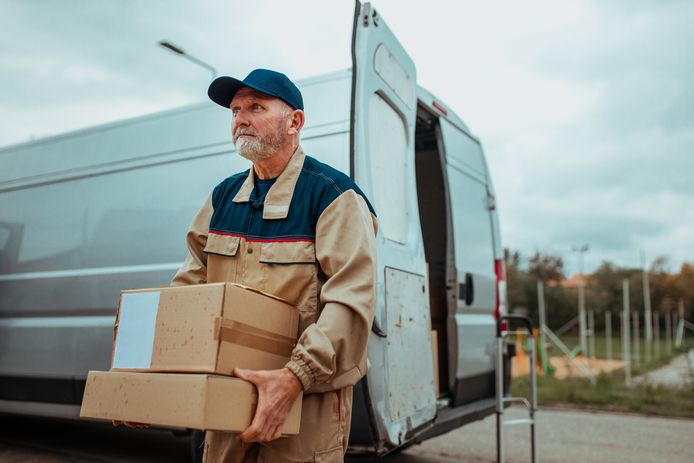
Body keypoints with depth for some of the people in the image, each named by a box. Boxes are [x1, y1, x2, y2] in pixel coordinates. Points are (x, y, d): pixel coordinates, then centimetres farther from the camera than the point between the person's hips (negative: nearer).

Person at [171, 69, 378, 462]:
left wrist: (295, 377, -32)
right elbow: (190, 284, 8)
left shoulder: (333, 194, -12)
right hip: (229, 388, 6)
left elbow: (352, 300, -23)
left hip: (310, 393, -6)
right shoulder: (223, 196, 9)